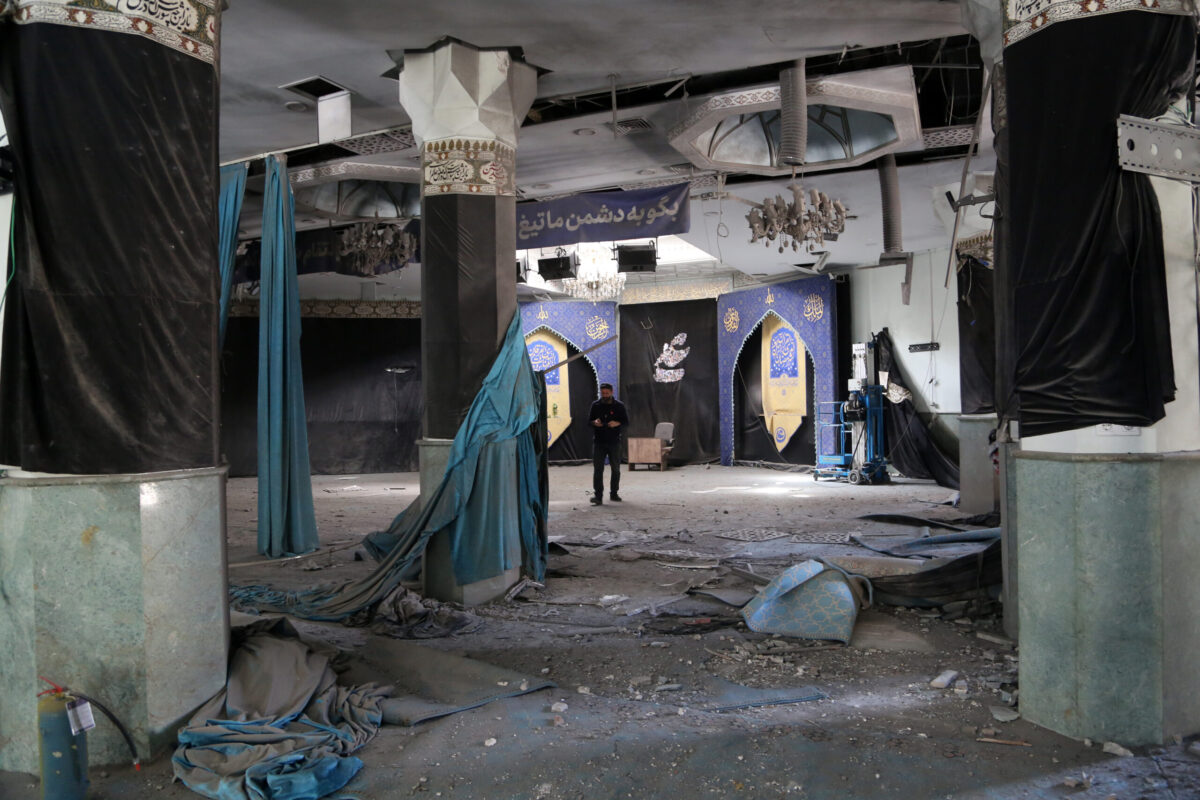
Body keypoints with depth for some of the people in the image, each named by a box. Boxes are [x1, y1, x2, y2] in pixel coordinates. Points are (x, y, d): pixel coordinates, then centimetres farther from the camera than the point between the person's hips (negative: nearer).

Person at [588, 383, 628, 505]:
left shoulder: (619, 406, 2)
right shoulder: (595, 405, 5)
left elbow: (626, 421, 3)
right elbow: (589, 420, 10)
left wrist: (617, 423, -17)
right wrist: (594, 422, -14)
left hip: (614, 441, 0)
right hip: (598, 441, 0)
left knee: (616, 469, 9)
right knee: (598, 469, -7)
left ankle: (614, 493, 24)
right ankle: (598, 496, -8)